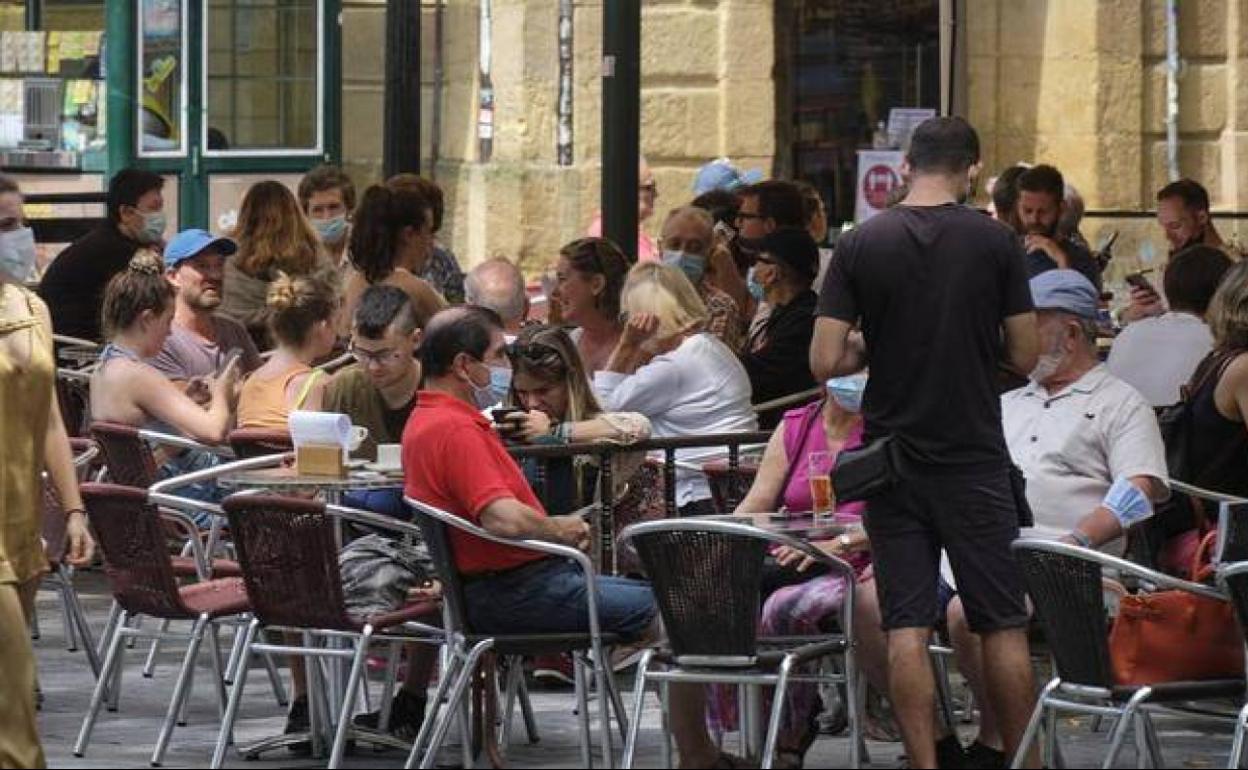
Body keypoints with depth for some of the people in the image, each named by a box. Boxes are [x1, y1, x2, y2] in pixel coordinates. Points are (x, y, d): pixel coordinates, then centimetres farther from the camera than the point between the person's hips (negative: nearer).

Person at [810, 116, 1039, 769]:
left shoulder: (860, 245, -3)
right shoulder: (995, 242, -5)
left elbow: (825, 361, -7)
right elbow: (1025, 356, -3)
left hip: (892, 458, 1)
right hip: (975, 459, -1)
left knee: (906, 627, 2)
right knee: (1002, 625, 7)